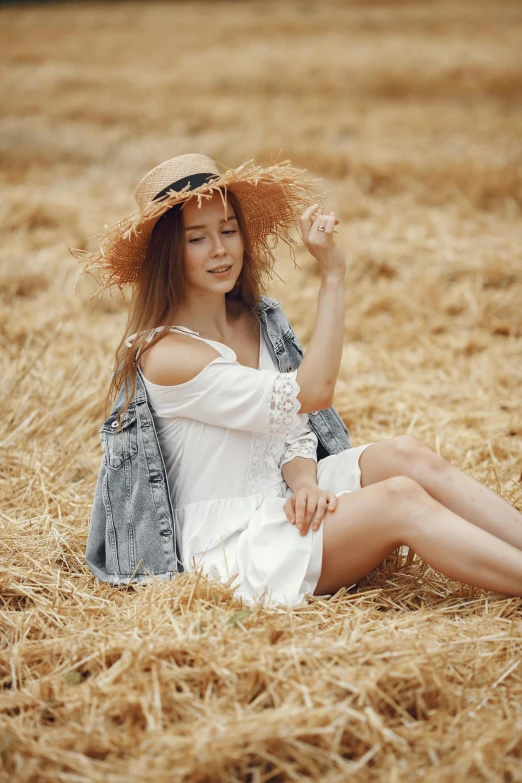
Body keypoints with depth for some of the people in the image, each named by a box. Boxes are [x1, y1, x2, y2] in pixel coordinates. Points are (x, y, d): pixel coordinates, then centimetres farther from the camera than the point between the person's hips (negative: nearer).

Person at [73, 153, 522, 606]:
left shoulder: (261, 319, 6)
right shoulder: (165, 354, -18)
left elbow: (293, 428, 8)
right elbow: (310, 394, -21)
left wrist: (305, 483, -15)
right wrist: (332, 276, -21)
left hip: (280, 503, 7)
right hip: (229, 548, -7)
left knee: (405, 456, -18)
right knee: (400, 498, -26)